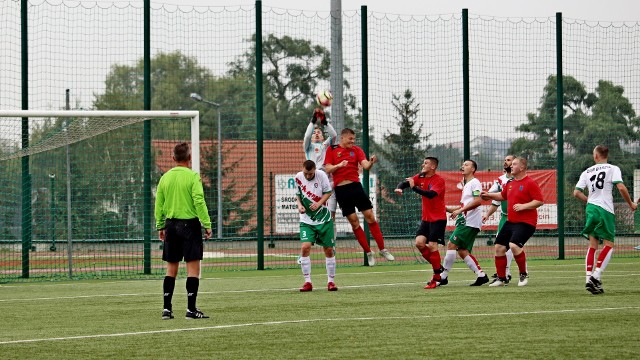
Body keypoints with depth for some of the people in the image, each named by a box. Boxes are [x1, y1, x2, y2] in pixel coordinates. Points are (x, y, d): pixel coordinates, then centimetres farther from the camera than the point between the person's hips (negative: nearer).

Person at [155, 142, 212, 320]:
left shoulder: (165, 177, 7)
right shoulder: (192, 176, -8)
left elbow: (159, 204, 9)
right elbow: (199, 202, -15)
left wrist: (160, 226, 17)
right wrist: (207, 224, -12)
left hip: (171, 225, 5)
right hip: (190, 224, -5)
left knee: (171, 268, 11)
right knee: (193, 267, -2)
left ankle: (167, 308, 9)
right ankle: (191, 309, -6)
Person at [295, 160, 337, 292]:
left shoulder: (321, 175, -10)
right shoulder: (298, 177, -3)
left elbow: (328, 192, -3)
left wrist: (319, 203, -18)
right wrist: (299, 205, -8)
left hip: (324, 219, -1)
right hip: (306, 220, 1)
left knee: (329, 250, 3)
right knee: (305, 247, -17)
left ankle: (330, 281, 18)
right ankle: (307, 282, -9)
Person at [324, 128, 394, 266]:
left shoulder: (356, 150, 8)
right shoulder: (332, 150, 5)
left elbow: (365, 165, -5)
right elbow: (327, 169, -1)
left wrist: (371, 162, -27)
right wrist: (339, 165, -19)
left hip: (355, 186, 2)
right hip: (341, 189, -2)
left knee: (370, 217, -2)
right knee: (353, 221, 0)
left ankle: (382, 249, 5)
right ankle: (368, 253, 8)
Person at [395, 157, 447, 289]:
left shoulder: (439, 180, -13)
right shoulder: (420, 177, 7)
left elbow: (431, 194, -29)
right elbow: (405, 183, 4)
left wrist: (414, 187, -37)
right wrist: (399, 188, -20)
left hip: (438, 218, -7)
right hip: (426, 218, 7)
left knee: (431, 245, -12)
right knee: (419, 243, -6)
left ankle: (437, 278, -3)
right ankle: (438, 268, 11)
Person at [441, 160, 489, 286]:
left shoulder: (474, 183, -7)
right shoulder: (465, 184, 23)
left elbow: (477, 201, -20)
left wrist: (460, 210, -20)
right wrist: (447, 208, 21)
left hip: (470, 222, -10)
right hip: (465, 221, 10)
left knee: (451, 245, -11)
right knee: (462, 251, 5)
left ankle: (443, 277, -7)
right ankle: (481, 275, 6)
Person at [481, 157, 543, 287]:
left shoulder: (530, 183, -11)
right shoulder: (510, 183, 13)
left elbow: (539, 201, -16)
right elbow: (503, 196, 32)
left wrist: (523, 206, -22)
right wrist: (489, 195, 20)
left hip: (525, 222, -9)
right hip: (510, 221, 9)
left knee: (514, 245, -26)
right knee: (499, 247, 4)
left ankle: (524, 274, -6)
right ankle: (501, 278, 15)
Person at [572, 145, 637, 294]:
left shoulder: (587, 172, 12)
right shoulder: (613, 169, -1)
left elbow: (576, 192, 9)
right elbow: (621, 188, -13)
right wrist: (631, 204, 1)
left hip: (591, 209, 5)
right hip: (606, 210, -5)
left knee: (592, 245, 10)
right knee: (609, 245, -1)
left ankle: (589, 278, 1)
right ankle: (596, 276, -17)